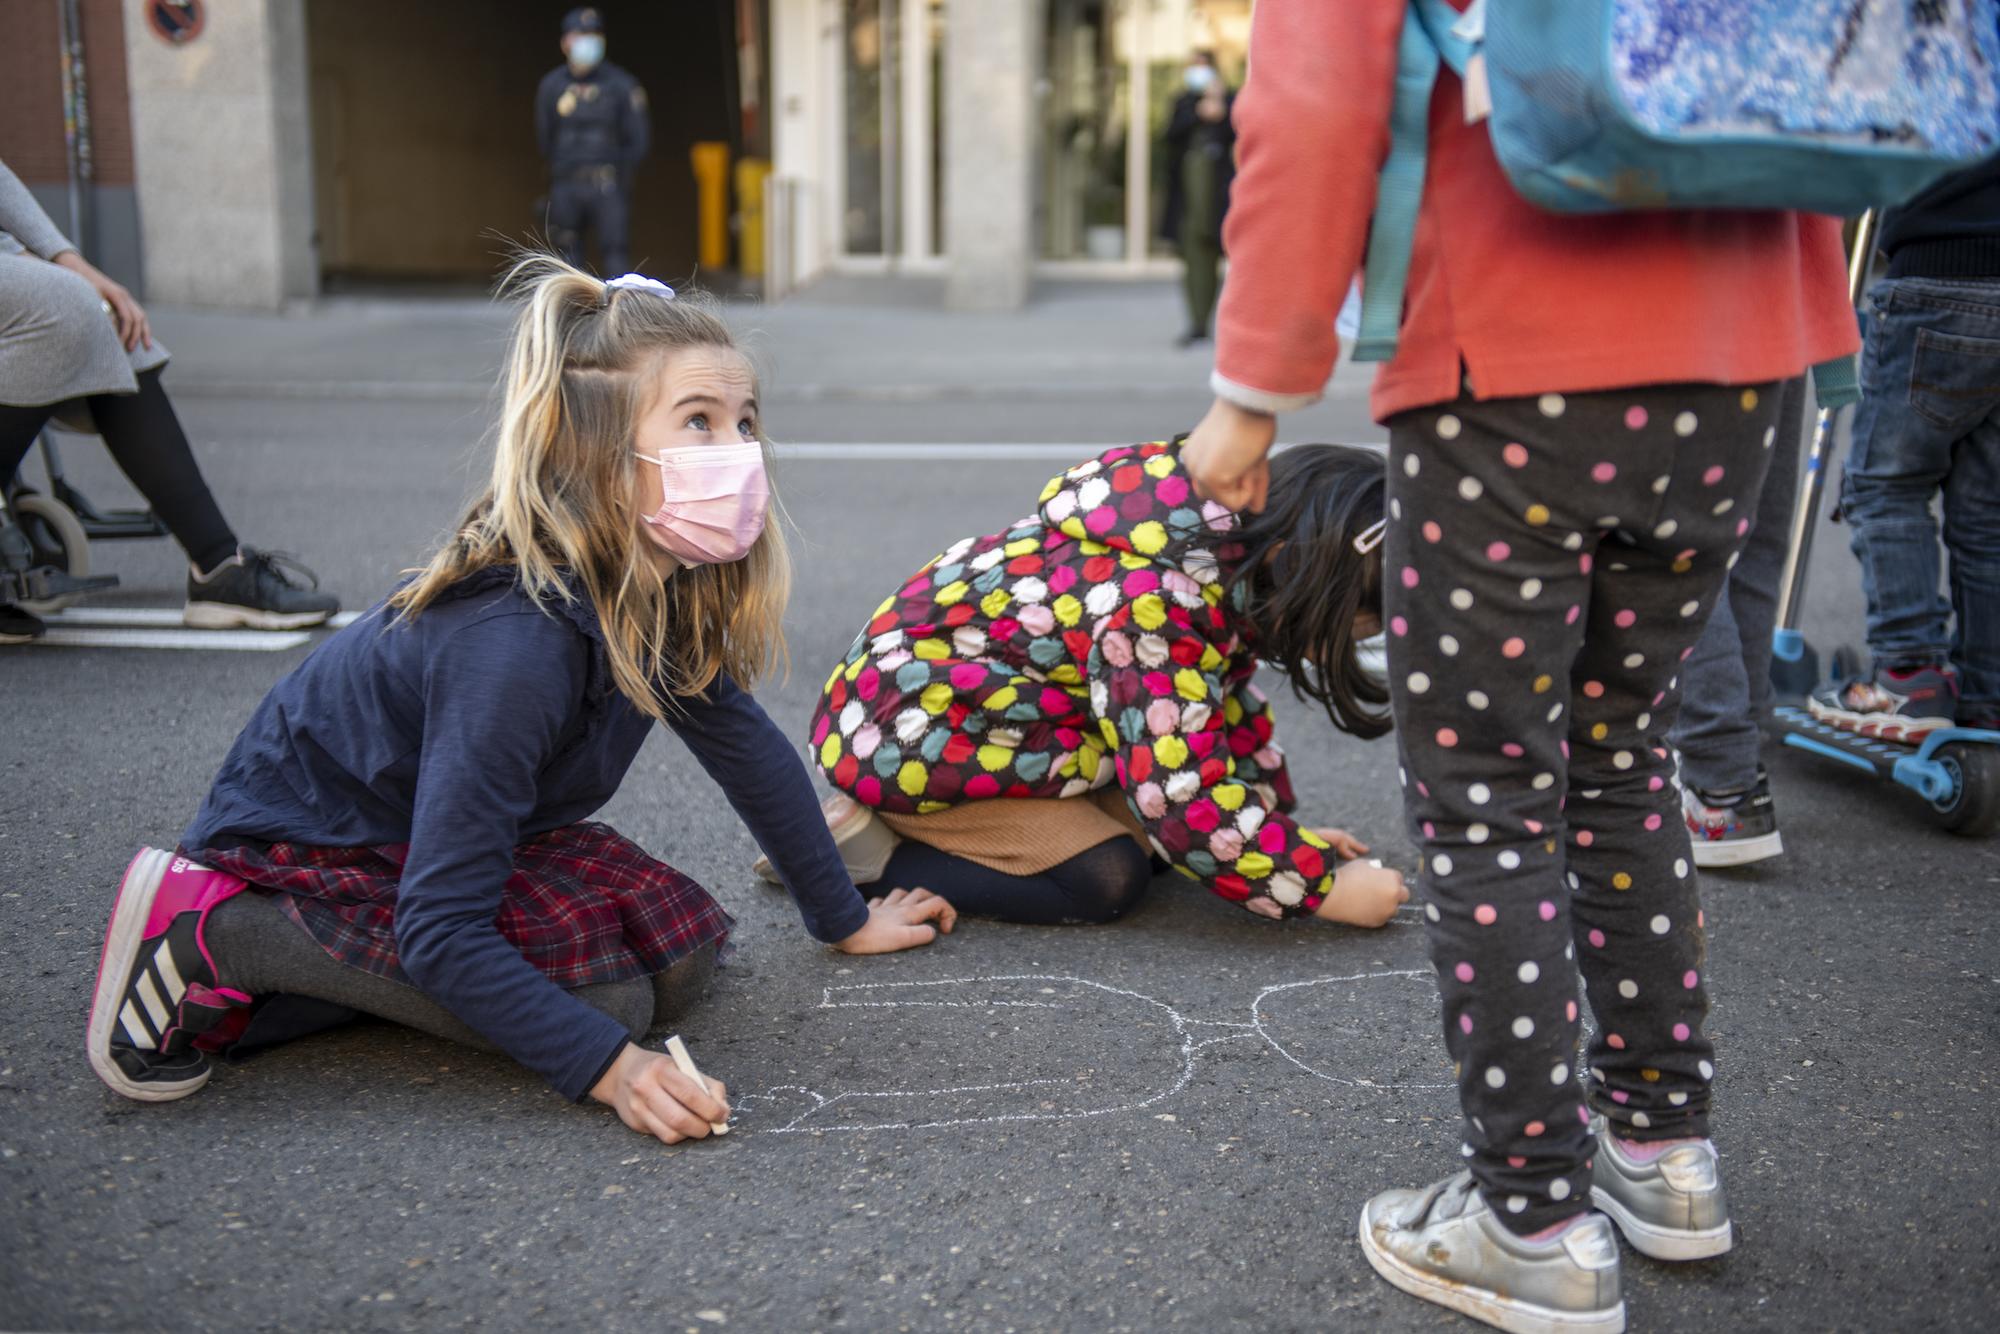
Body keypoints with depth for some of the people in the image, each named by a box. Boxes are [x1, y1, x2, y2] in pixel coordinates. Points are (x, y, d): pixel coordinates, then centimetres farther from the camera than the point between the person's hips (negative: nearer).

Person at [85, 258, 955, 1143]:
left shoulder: (664, 590, -10)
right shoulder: (516, 646, -36)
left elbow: (742, 740, 7)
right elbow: (440, 928, -34)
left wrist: (845, 919, 14)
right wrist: (608, 1066, -38)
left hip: (436, 829, 8)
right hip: (297, 842, -8)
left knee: (679, 954, -5)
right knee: (600, 995, -22)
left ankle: (354, 961, 1)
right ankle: (211, 933, -14)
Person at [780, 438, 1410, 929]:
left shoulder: (1234, 547, -5)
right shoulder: (1152, 607, -33)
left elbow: (1229, 698, 10)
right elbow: (1188, 807, -33)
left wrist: (1282, 824, 7)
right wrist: (1324, 888, -23)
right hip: (901, 732, -10)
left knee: (1139, 832, 2)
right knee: (1105, 880, -17)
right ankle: (867, 849, -8)